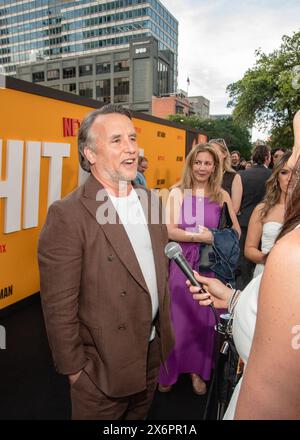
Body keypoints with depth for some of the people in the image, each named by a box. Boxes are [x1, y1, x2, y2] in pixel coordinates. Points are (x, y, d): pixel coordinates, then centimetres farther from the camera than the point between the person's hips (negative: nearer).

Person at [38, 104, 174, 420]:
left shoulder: (150, 200, -2)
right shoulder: (67, 215, -24)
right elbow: (60, 306, -19)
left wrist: (164, 329, 11)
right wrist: (74, 368, -11)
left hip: (152, 350, 6)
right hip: (102, 367, -6)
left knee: (140, 415, 27)